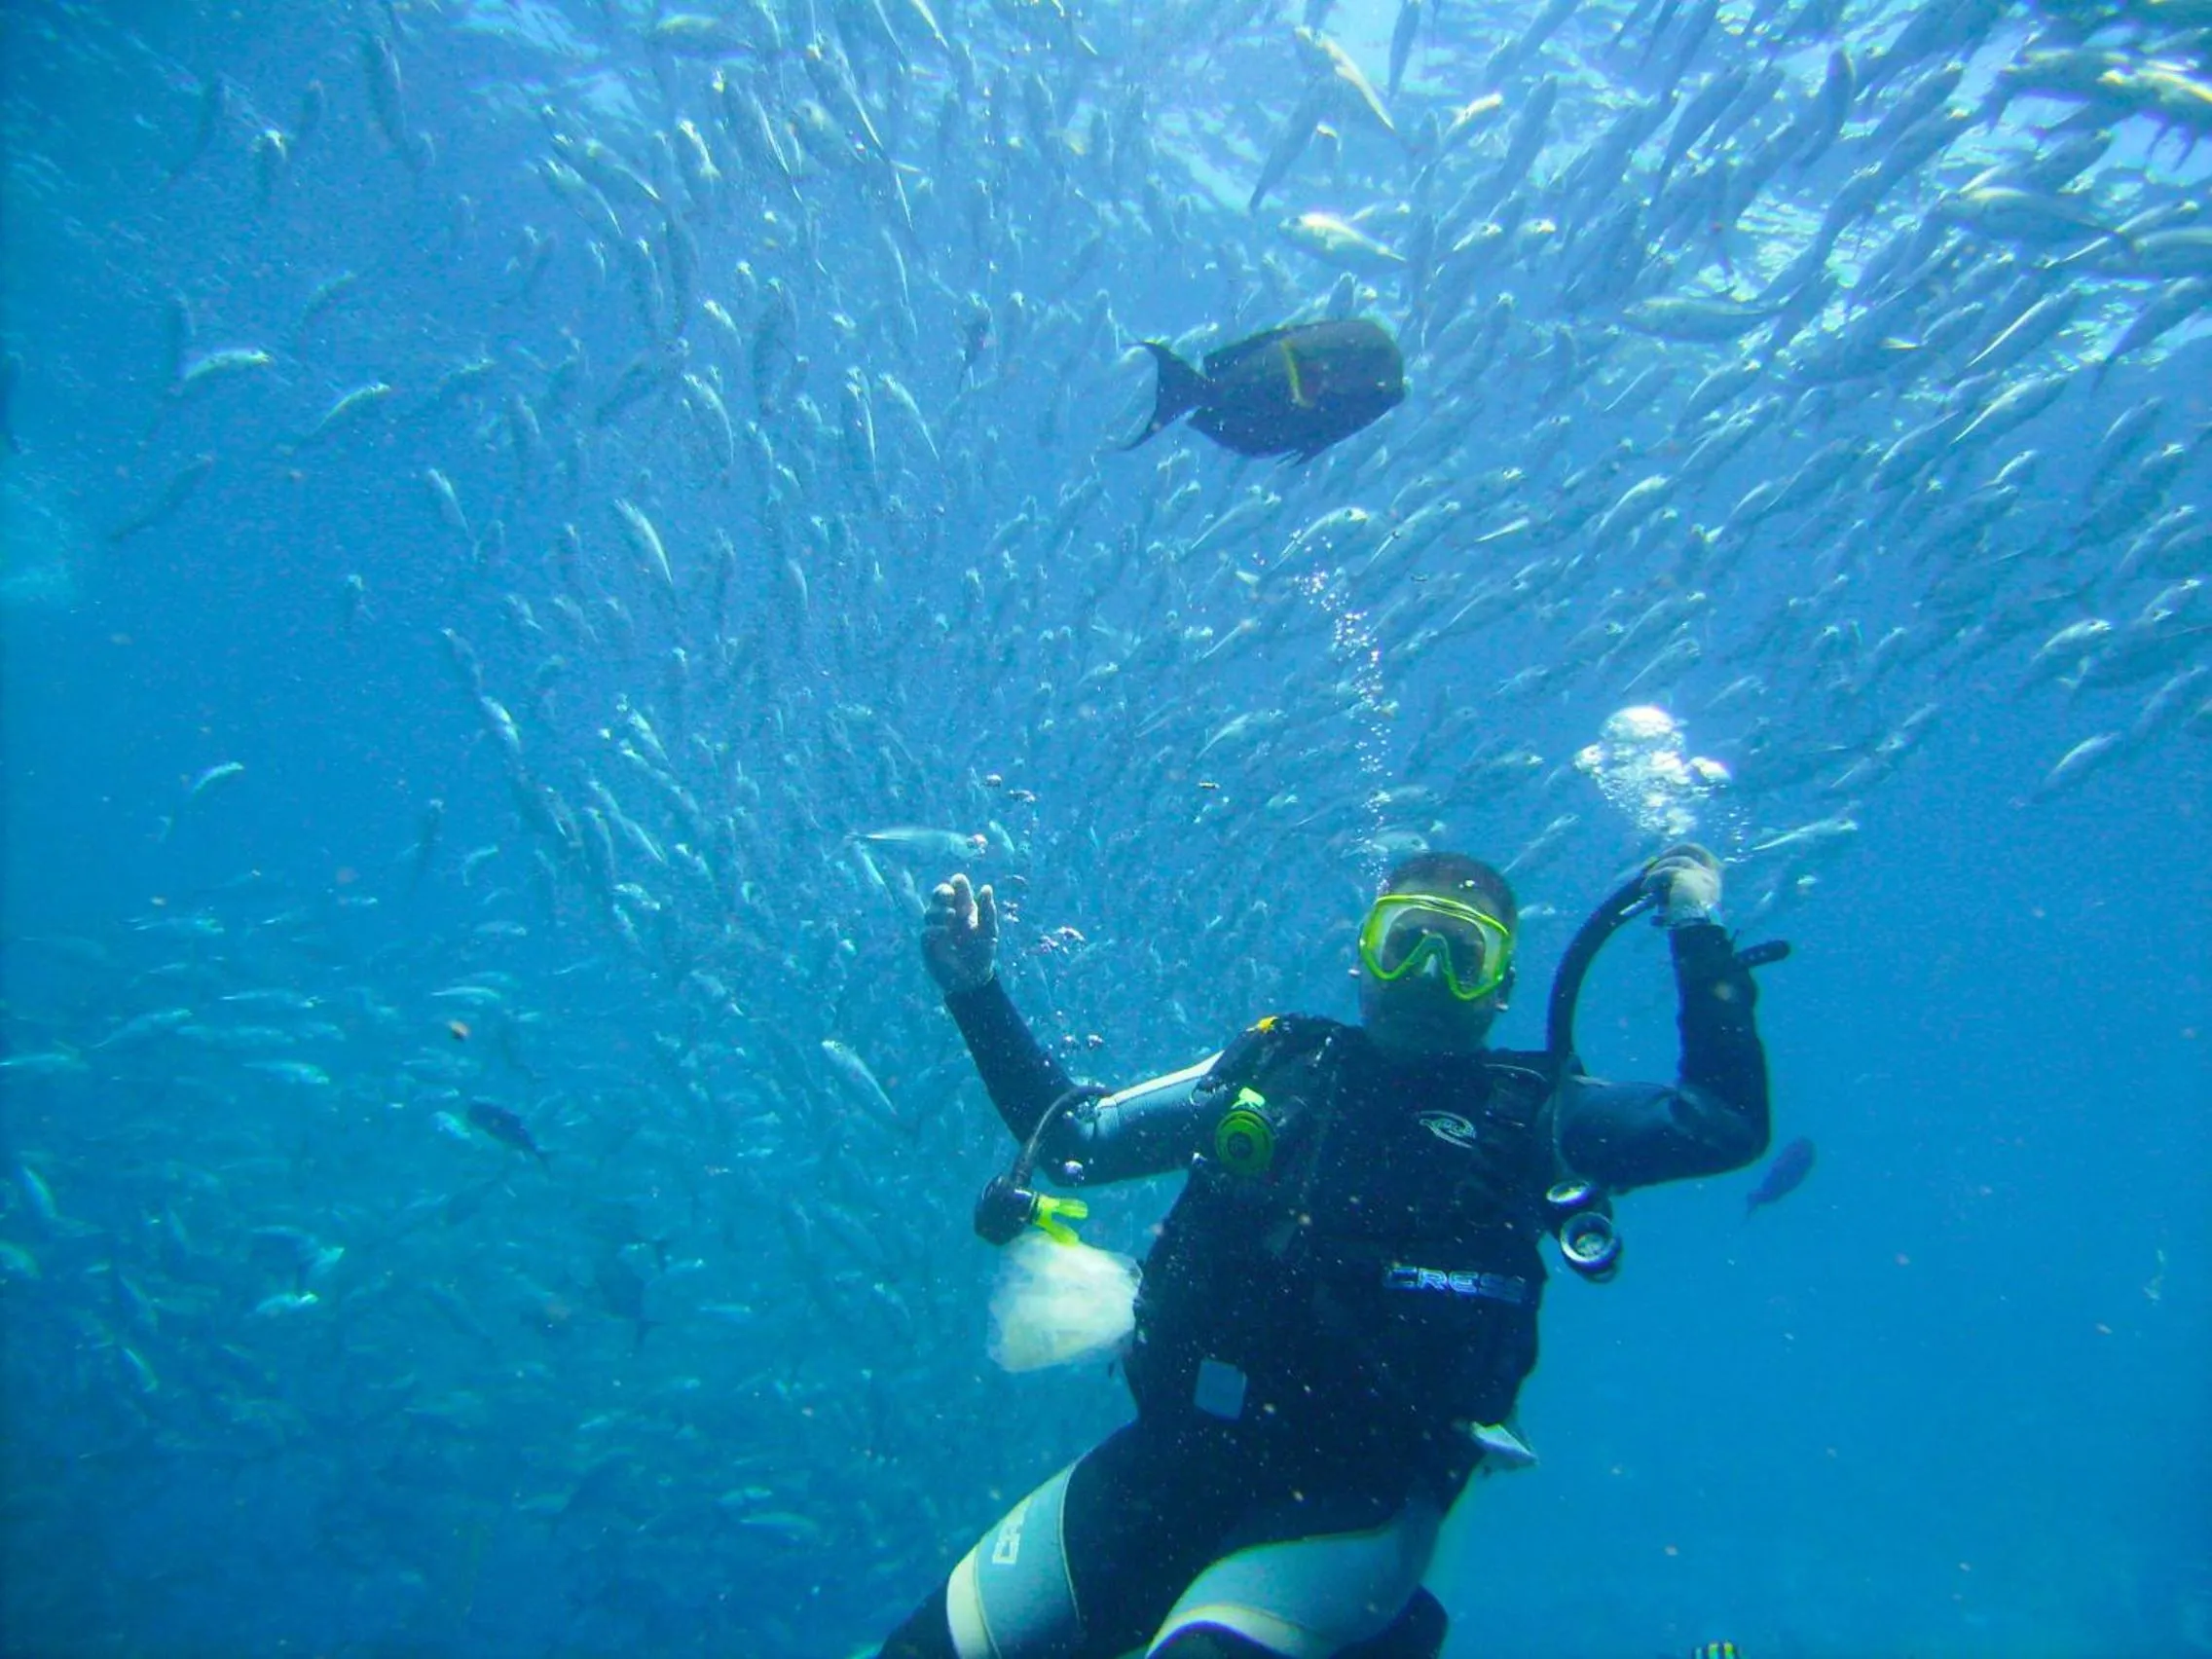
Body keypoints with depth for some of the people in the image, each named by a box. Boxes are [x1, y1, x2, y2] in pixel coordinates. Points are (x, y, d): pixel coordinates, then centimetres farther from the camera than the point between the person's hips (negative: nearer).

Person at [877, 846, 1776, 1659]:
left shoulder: (1529, 1114, 5)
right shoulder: (1273, 1067, 11)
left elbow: (1729, 1124, -5)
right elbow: (1069, 1137, 16)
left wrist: (1698, 937, -3)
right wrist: (977, 992, 10)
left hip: (1353, 1499, -3)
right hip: (1166, 1458, 4)